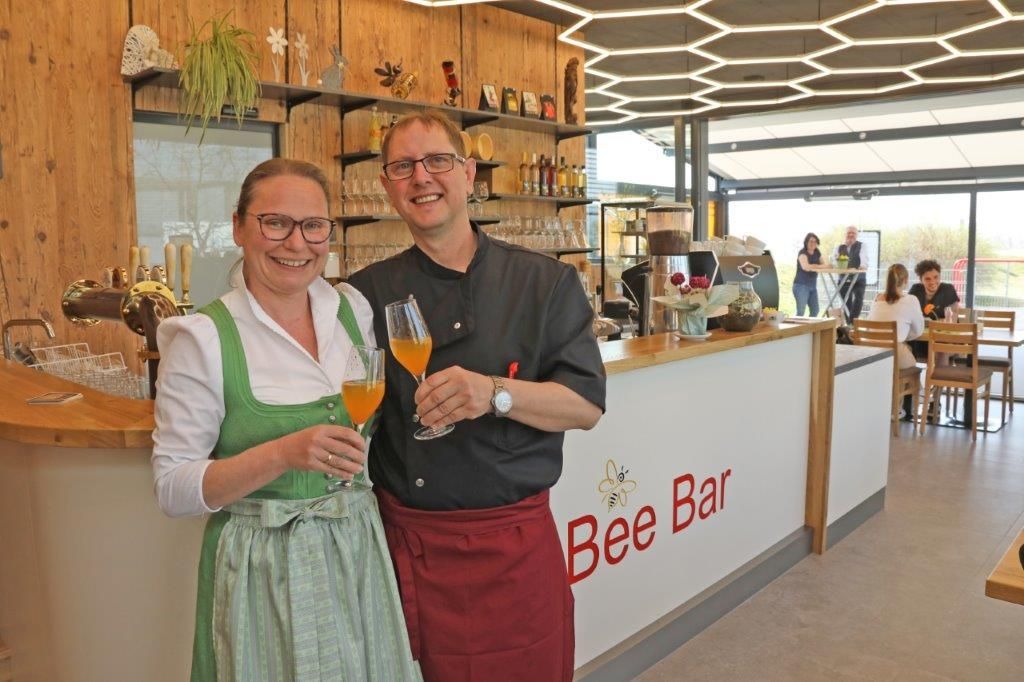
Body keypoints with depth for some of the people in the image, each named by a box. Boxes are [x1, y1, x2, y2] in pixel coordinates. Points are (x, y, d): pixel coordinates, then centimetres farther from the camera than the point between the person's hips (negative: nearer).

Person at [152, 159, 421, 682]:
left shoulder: (354, 308, 1)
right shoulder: (204, 339, -13)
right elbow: (173, 489, -12)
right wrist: (284, 454, -25)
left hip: (361, 555, 5)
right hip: (263, 572, -4)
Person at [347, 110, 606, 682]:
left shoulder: (545, 282, -1)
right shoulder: (367, 292, 3)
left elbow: (586, 405, -6)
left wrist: (495, 393, -22)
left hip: (515, 545, 0)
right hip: (404, 543, 1)